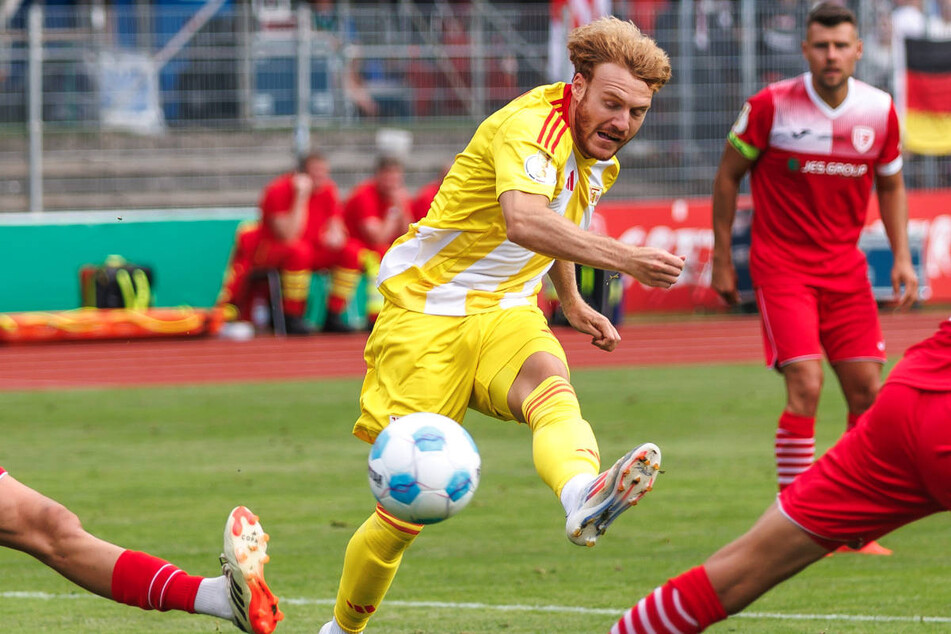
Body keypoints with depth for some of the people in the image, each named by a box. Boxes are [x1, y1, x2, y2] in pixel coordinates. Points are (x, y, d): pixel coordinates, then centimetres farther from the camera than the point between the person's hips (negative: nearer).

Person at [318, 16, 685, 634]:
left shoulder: (600, 155, 7)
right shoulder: (532, 126, -22)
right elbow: (524, 221, -43)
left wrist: (572, 301, 30)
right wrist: (621, 257, -54)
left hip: (506, 314, 6)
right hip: (427, 312, -6)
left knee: (549, 383, -32)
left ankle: (583, 495, -66)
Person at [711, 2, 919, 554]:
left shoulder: (880, 110, -1)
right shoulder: (772, 106, -12)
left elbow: (890, 183, 15)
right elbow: (729, 174, 0)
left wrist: (902, 255, 4)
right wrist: (722, 256, 1)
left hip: (845, 262, 4)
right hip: (781, 263, -4)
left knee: (866, 388, 0)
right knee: (806, 383, -17)